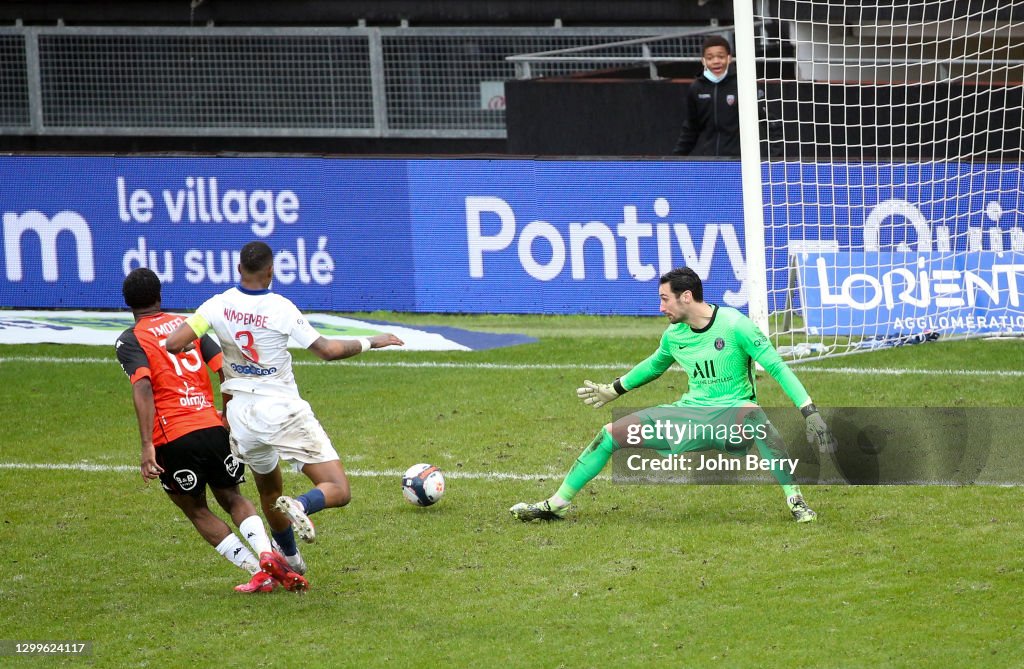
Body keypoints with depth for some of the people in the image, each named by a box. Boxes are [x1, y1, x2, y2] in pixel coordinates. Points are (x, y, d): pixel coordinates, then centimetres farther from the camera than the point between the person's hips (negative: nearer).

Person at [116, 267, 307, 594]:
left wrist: (147, 446, -19)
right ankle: (267, 553, -6)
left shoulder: (129, 341, 2)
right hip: (214, 427, 4)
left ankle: (258, 571, 5)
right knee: (232, 497, 20)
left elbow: (142, 388, -14)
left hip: (172, 437, -3)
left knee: (195, 509, 15)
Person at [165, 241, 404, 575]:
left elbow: (174, 343, -12)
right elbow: (327, 350, -7)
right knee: (338, 491, -4)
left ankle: (290, 560, 35)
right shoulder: (281, 308, -12)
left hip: (242, 416, 4)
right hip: (284, 413, -4)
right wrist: (370, 342, 8)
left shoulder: (219, 305, -4)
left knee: (269, 492, 28)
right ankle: (299, 506, -33)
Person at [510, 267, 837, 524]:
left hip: (731, 413, -6)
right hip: (691, 412, 6)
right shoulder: (674, 335, 4)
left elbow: (777, 368, -17)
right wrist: (614, 390, 36)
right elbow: (655, 365, 27)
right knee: (611, 433, -1)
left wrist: (810, 413, -24)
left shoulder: (734, 326, -16)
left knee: (755, 417, -44)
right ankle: (555, 505, 10)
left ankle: (796, 502, -36)